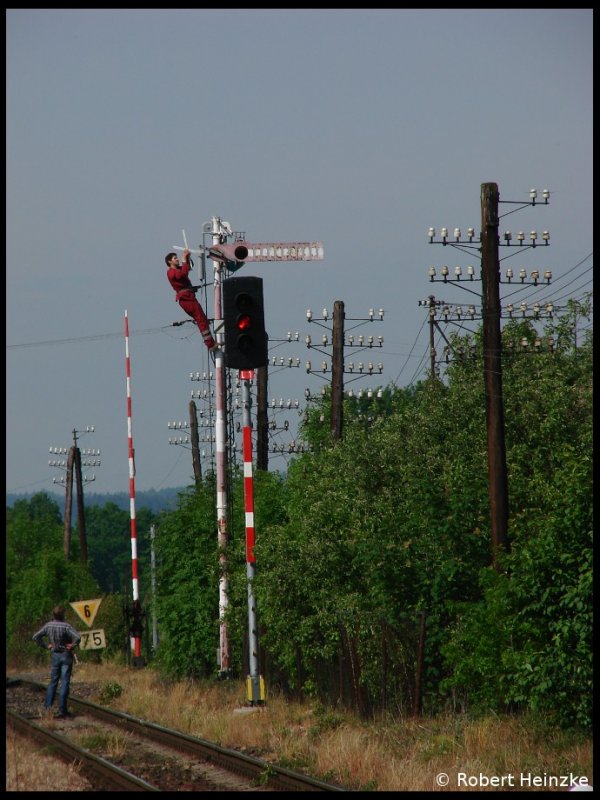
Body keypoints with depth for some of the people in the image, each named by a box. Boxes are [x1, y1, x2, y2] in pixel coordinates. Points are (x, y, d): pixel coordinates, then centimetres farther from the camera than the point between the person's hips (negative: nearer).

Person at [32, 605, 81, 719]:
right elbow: (77, 637, -29)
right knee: (65, 683, 0)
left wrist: (45, 646, 8)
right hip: (66, 655, -4)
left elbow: (36, 637, 2)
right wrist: (72, 645, -12)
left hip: (55, 655, 4)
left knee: (53, 681, 16)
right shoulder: (65, 626, -19)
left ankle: (47, 706, 11)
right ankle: (62, 710, -2)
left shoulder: (48, 626, -5)